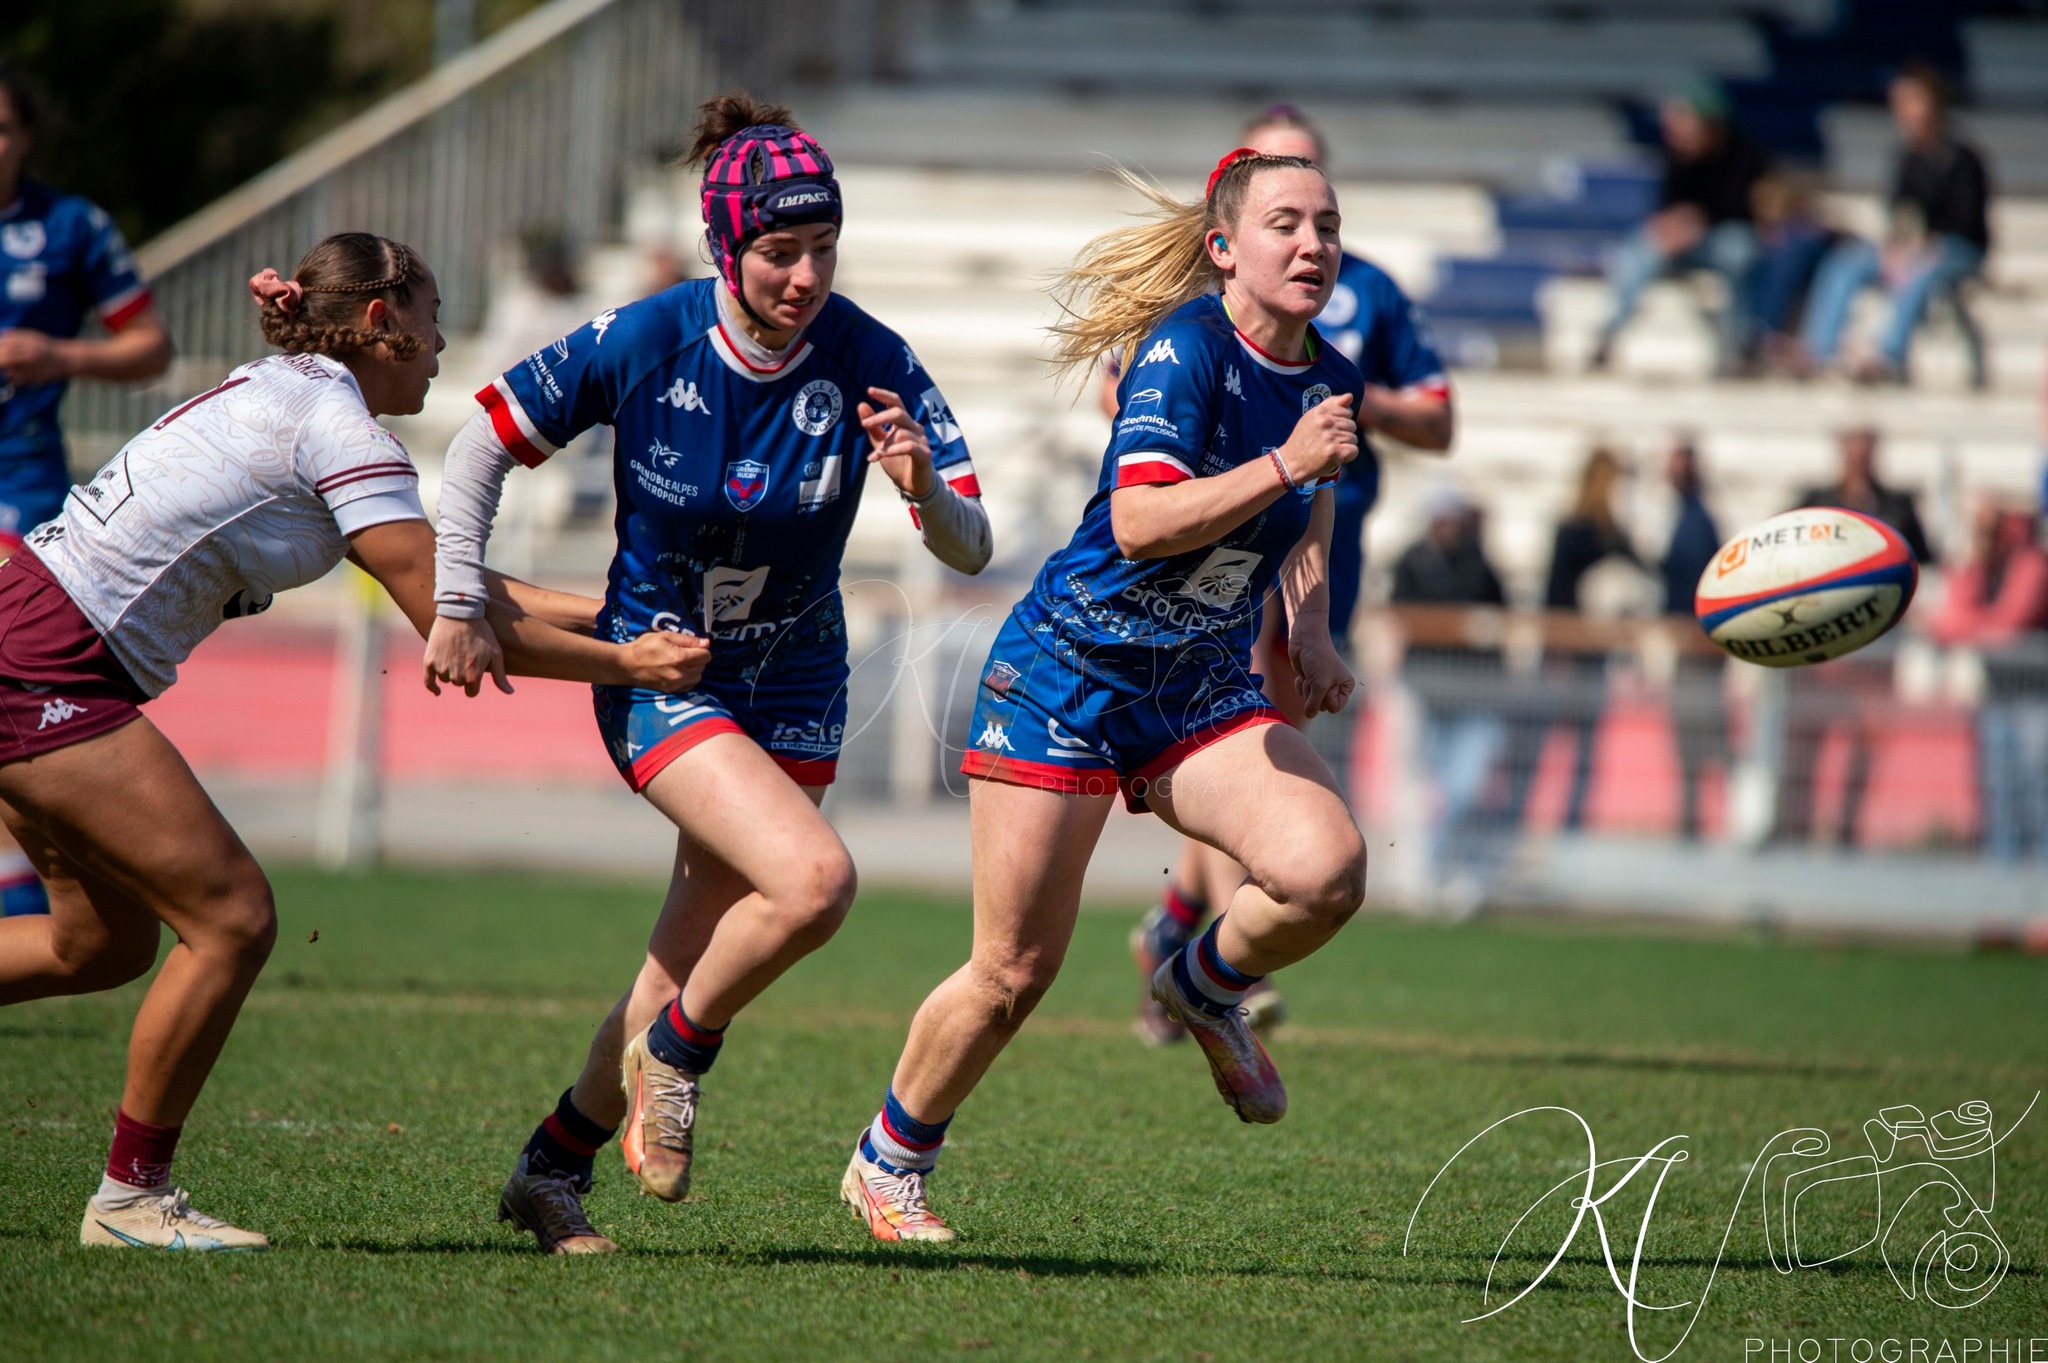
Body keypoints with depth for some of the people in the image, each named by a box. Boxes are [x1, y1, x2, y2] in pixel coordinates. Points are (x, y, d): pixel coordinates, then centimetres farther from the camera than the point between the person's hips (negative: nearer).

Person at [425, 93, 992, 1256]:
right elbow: (485, 443, -5)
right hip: (658, 671, -3)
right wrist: (455, 604, -11)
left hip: (794, 688, 3)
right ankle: (677, 1054, 0)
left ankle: (552, 1171, 26)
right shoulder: (641, 342, -18)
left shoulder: (871, 362, -15)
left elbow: (972, 551, -16)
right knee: (814, 877, -26)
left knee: (691, 964, 5)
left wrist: (925, 488, -38)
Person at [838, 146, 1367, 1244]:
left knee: (1326, 869, -21)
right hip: (1068, 673, -6)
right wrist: (1286, 462, -31)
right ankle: (887, 1162, 22)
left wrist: (1309, 637, 10)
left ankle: (1205, 989, 11)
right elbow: (1139, 523, -29)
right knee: (1014, 974, -2)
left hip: (1201, 693, 6)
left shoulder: (1331, 378, 4)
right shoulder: (1185, 345, -17)